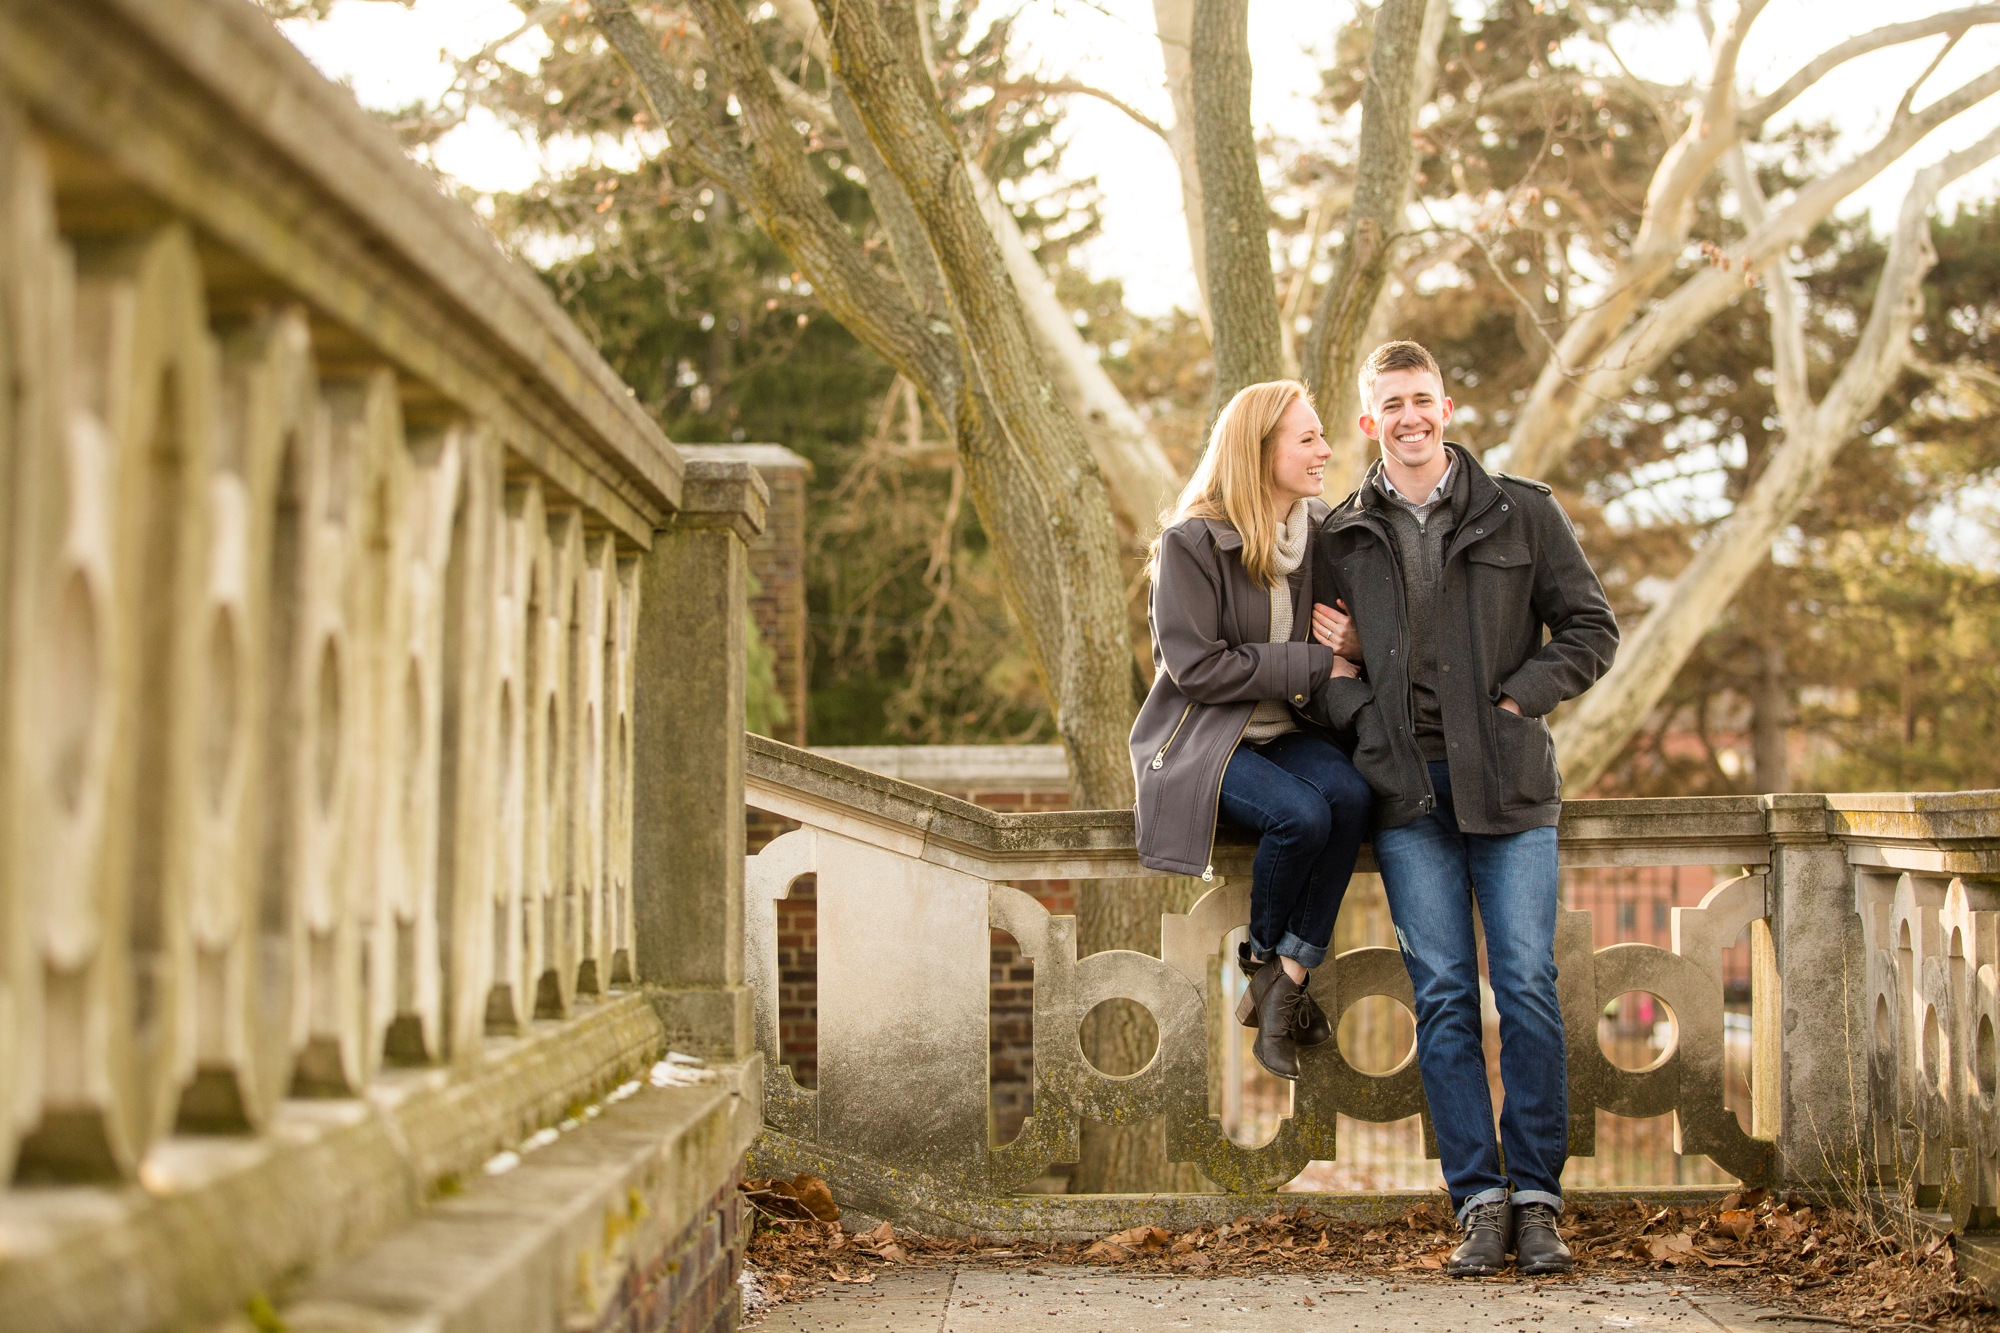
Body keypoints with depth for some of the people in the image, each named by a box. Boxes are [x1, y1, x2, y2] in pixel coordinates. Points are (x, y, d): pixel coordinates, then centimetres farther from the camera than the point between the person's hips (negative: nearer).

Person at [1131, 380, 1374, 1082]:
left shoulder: (1318, 531, 6)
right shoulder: (1192, 541, -13)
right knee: (1300, 813, -31)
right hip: (1199, 736, -5)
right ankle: (1264, 960, -4)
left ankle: (1288, 976, -20)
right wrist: (1314, 664, -17)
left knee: (1351, 795, -27)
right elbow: (1197, 667, -17)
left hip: (1280, 730, 6)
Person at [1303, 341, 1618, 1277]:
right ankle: (1480, 1201, 1)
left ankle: (1536, 1198, 2)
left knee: (1528, 987, -6)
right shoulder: (1342, 538, 11)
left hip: (1507, 779, -1)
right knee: (1443, 996, -2)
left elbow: (1590, 629, 7)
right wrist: (1354, 707, -2)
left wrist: (1520, 697, -5)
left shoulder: (1522, 514, 6)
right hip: (1406, 786, 1)